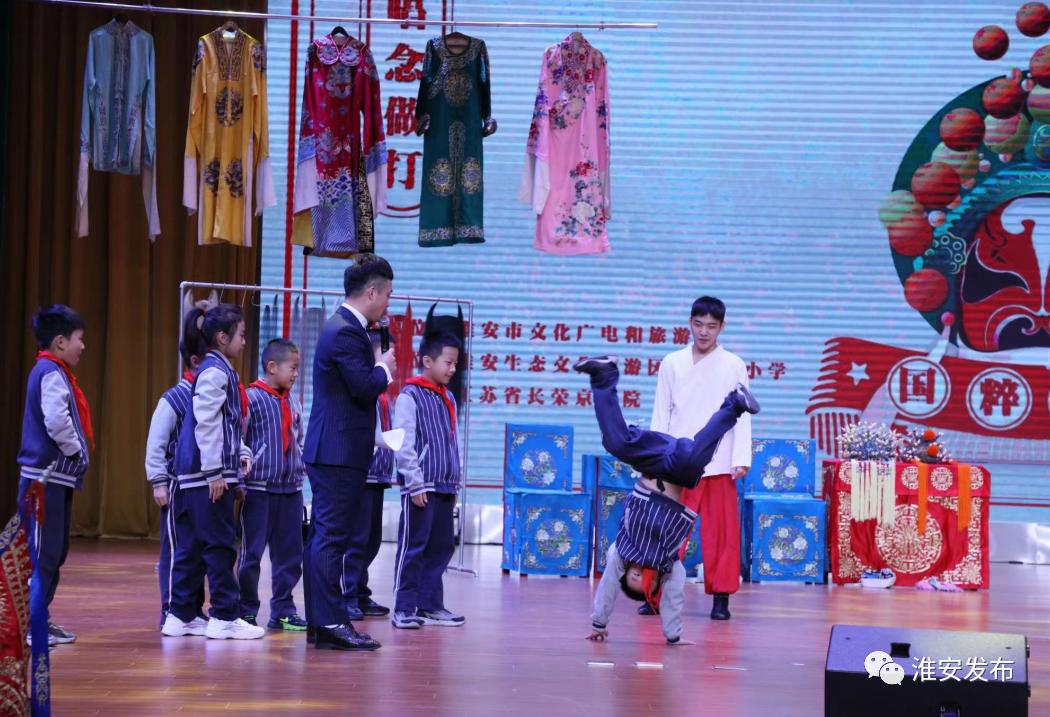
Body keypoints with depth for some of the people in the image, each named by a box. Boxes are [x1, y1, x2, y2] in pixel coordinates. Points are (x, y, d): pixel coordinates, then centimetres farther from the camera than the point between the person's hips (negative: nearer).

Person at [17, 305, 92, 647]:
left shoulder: (53, 372, 18)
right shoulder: (51, 373, -13)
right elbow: (57, 421, -25)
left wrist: (76, 455, 12)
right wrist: (76, 451, -11)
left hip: (56, 477, 10)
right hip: (46, 475, -10)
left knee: (55, 552, 14)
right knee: (41, 552, -8)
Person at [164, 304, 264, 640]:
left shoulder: (223, 371, 18)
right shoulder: (215, 372, -12)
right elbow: (206, 423, -18)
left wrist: (241, 453, 13)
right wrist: (215, 472, -18)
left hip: (196, 475, 10)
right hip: (207, 473, -10)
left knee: (192, 546, 11)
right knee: (219, 545, -5)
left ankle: (180, 616, 15)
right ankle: (224, 617, -2)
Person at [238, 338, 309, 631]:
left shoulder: (293, 403, 12)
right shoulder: (251, 398, -9)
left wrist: (301, 471, 14)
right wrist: (240, 480, -12)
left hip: (290, 489, 7)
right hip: (259, 489, -7)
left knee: (290, 553, 8)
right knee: (252, 553, -1)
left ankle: (282, 610, 15)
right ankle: (246, 612, 7)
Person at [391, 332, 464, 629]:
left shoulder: (448, 398, 15)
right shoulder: (410, 396, -8)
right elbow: (403, 445, -12)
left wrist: (455, 482, 16)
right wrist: (416, 484, -15)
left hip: (444, 488, 8)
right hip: (421, 488, -8)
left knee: (441, 547, 10)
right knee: (412, 548, -5)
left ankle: (430, 605, 17)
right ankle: (404, 609, -1)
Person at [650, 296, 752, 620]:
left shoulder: (734, 366, 5)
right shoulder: (672, 363, 6)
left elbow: (742, 416, 3)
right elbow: (661, 414, 7)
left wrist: (741, 459, -5)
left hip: (718, 464, -1)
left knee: (721, 532, 1)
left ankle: (721, 597, 8)